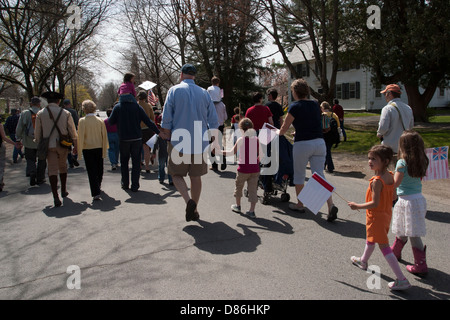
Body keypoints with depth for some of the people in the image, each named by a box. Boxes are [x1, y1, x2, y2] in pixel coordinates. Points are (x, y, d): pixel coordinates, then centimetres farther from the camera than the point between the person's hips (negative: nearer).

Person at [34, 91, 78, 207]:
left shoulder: (40, 114, -2)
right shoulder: (66, 113, -2)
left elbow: (37, 133, 3)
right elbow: (72, 131, 2)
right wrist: (75, 145, 12)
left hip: (49, 145, -1)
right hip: (63, 145, 1)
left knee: (52, 170, -1)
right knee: (63, 167, 19)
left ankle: (56, 197, -10)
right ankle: (63, 191, 32)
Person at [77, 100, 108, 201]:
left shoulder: (82, 121, -10)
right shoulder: (100, 121, -1)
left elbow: (80, 136, -10)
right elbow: (104, 136, -1)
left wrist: (79, 150, -3)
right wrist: (104, 150, 4)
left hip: (88, 148, -3)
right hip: (99, 148, 3)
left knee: (91, 171, 0)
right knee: (99, 169, 19)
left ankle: (96, 193, -7)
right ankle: (98, 186, 40)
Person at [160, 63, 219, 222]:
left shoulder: (174, 90, -2)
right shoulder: (204, 93, 6)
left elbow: (166, 121, -6)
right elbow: (214, 123, 5)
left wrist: (167, 138, 6)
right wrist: (215, 141, 16)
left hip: (179, 143, -3)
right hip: (200, 143, 3)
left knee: (176, 174, 12)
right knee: (196, 177, 13)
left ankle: (188, 200, -10)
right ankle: (194, 210, 21)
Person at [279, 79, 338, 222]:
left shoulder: (295, 106, -8)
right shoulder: (315, 104, 10)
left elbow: (284, 128, -3)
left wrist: (278, 132, 19)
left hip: (302, 144, -5)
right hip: (319, 143, 5)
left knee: (299, 176, 14)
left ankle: (300, 205, 27)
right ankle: (331, 205, -11)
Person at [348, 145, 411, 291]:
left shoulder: (377, 181, -27)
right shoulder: (390, 176, -2)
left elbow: (375, 203, -27)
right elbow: (392, 197, 6)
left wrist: (357, 206, -18)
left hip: (376, 217, -10)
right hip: (387, 213, 10)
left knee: (384, 246, -3)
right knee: (370, 239, 28)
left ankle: (402, 279, 0)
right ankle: (363, 261, 51)